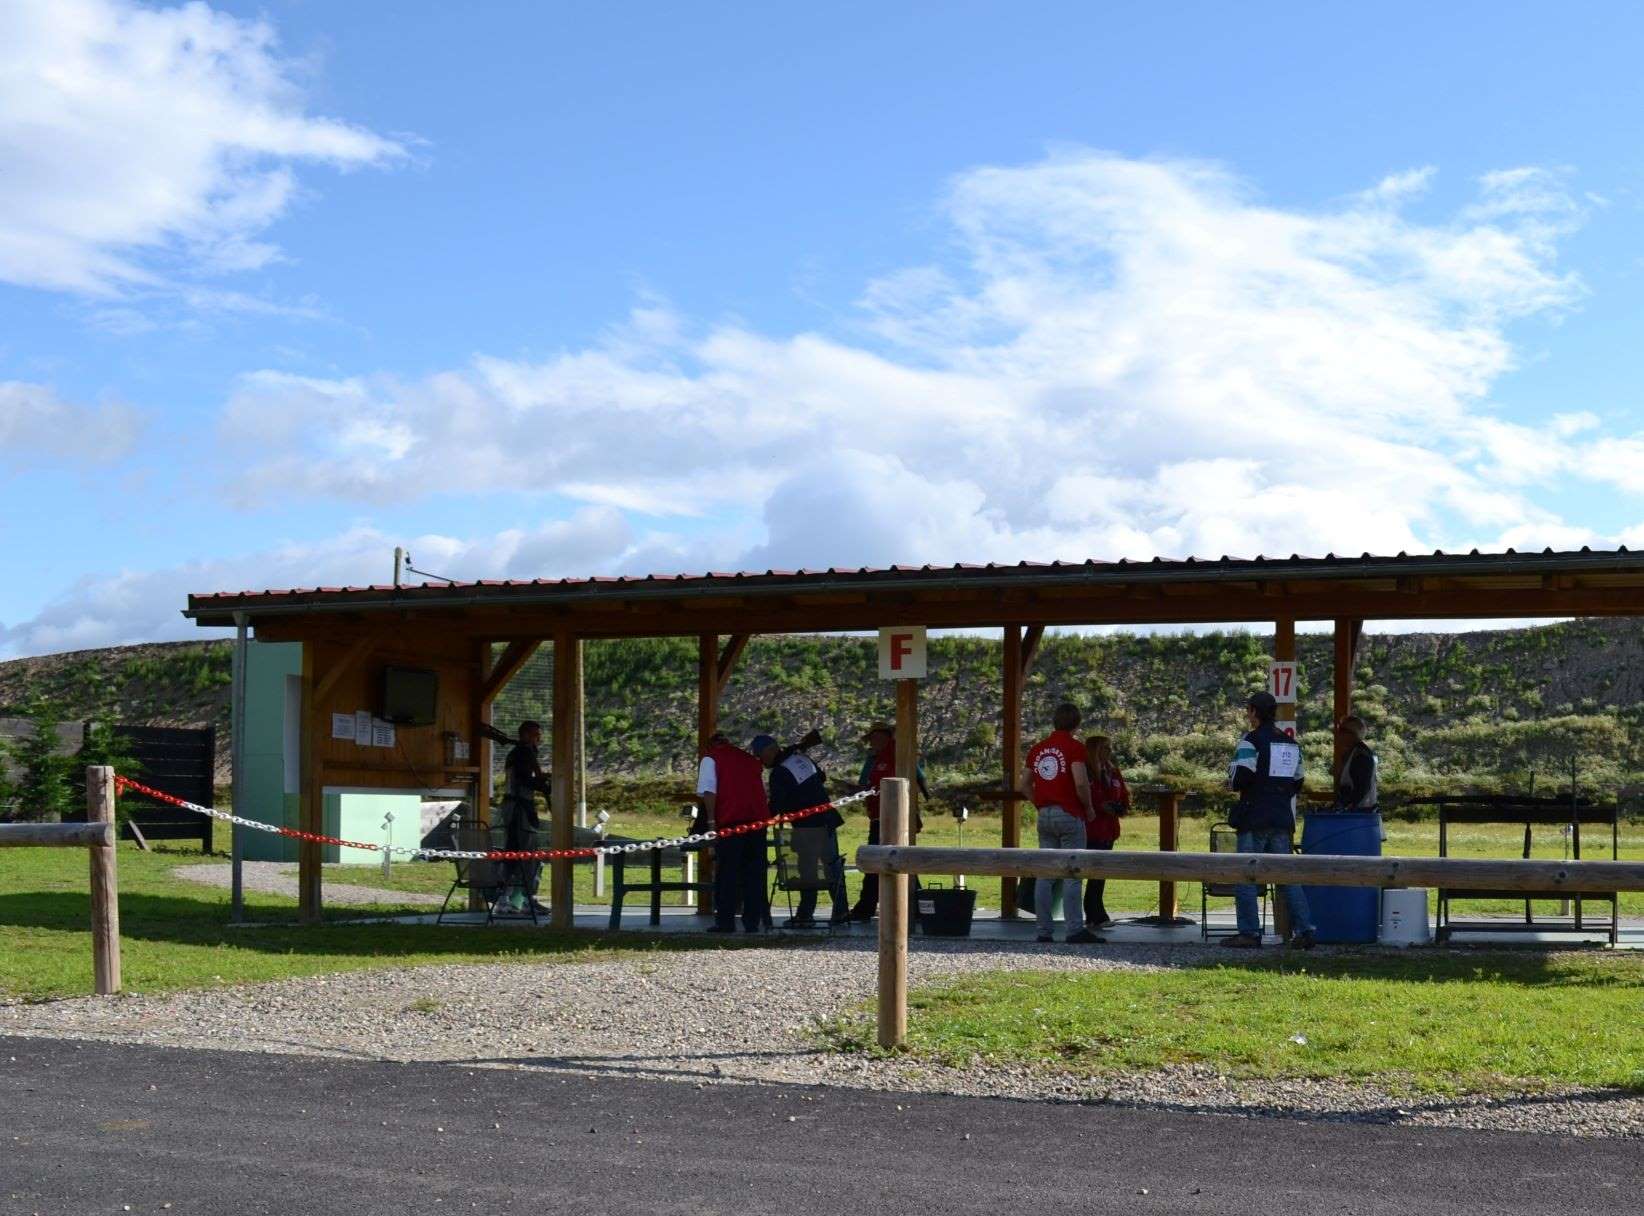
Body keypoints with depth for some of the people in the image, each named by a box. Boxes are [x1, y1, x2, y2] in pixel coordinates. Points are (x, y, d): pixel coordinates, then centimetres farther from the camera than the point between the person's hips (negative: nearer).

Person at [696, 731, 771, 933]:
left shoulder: (711, 759, 7)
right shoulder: (751, 759, 23)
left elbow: (709, 791, -5)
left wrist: (711, 821, -6)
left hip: (731, 821, -4)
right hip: (759, 818, 4)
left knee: (727, 873, 0)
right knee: (754, 873, 8)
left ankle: (726, 922, -3)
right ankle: (753, 922, 7)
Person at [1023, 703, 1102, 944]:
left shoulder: (1037, 748, 12)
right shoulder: (1074, 747, -8)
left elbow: (1026, 786, 15)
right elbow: (1081, 783, -19)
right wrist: (1089, 808, -5)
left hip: (1044, 816, 6)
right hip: (1069, 815, -6)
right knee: (1072, 874, -4)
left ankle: (1044, 931, 7)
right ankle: (1075, 929, -6)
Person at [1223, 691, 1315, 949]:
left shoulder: (1251, 741, -9)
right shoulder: (1291, 744, 15)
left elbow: (1239, 780, -15)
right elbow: (1296, 785, 20)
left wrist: (1231, 772, 5)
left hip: (1254, 820, -7)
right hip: (1283, 819, 7)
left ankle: (1249, 933, -3)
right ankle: (1304, 930, 5)